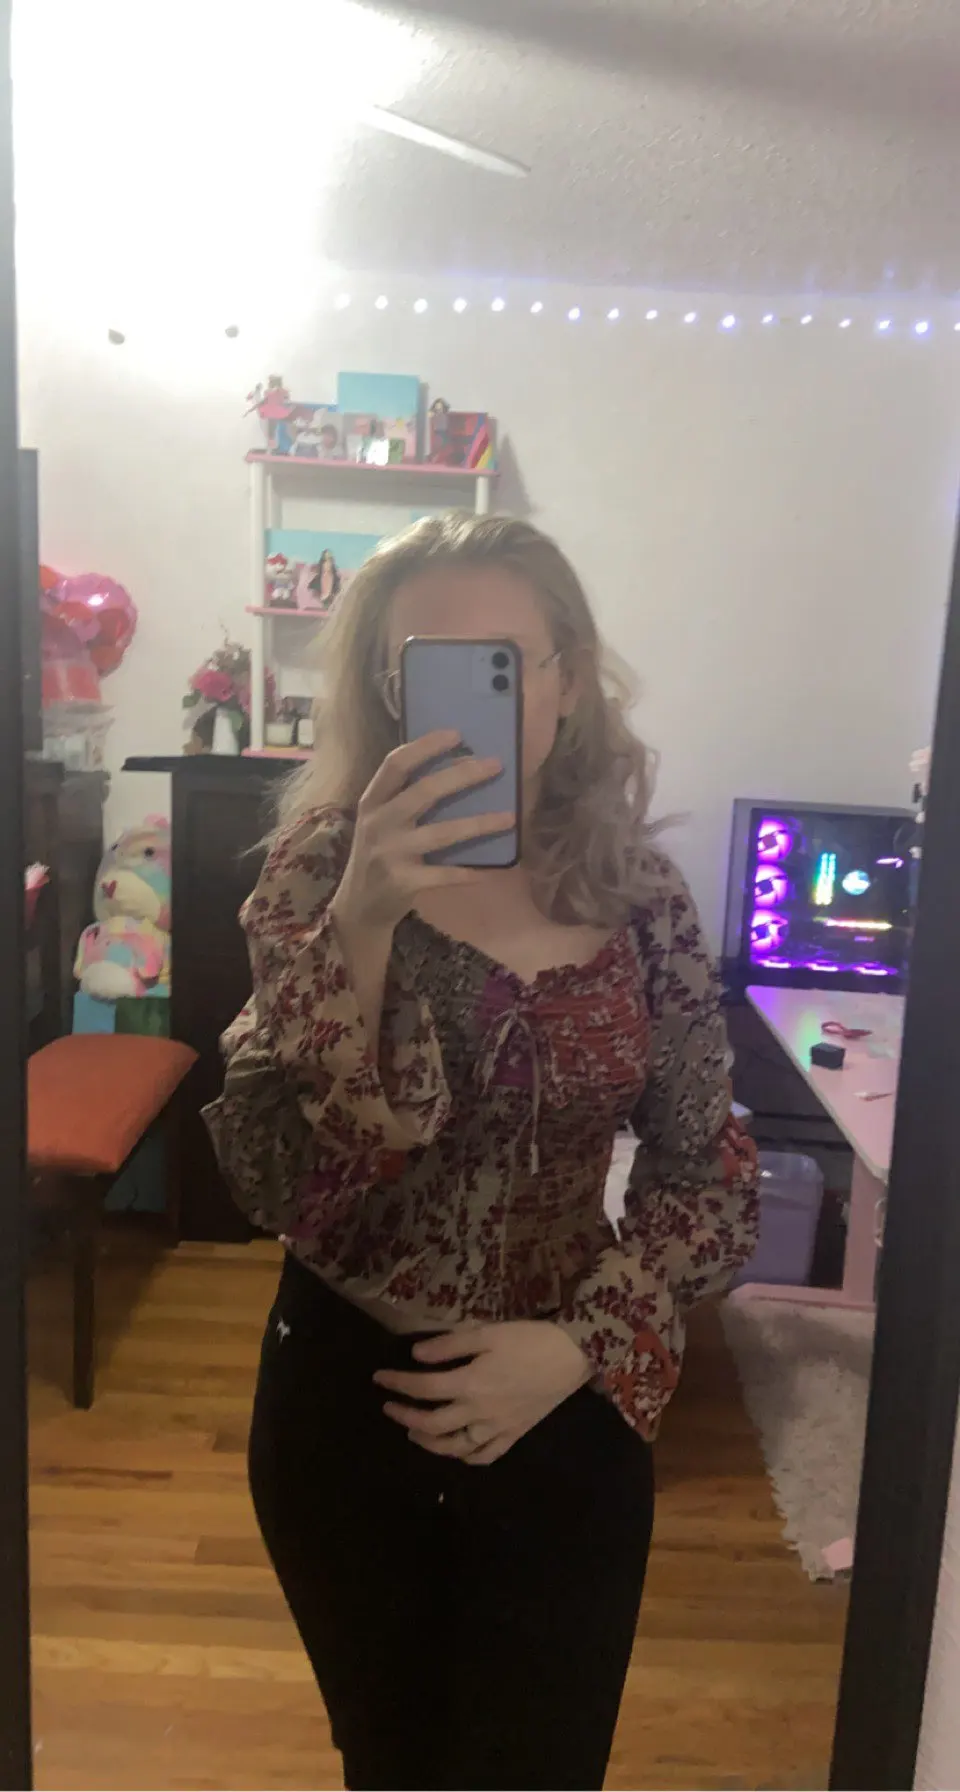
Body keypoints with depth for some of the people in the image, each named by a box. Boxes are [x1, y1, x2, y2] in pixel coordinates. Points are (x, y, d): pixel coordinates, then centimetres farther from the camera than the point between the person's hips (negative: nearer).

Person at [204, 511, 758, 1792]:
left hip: (566, 1409, 1)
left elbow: (710, 1176, -2)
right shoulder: (323, 870, -13)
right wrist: (361, 928, -35)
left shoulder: (641, 903, -8)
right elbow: (273, 1177, -23)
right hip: (344, 1396, 0)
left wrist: (578, 1346, -15)